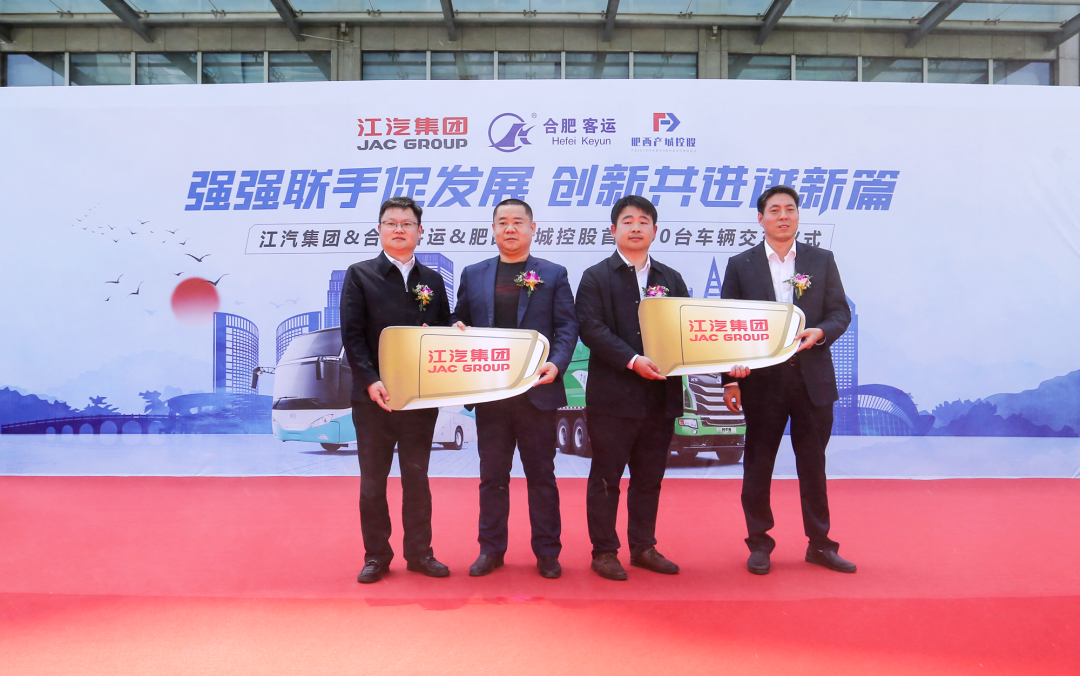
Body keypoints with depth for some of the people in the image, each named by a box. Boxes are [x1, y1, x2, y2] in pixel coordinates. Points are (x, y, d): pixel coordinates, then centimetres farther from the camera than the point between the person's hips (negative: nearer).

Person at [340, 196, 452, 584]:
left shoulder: (432, 281, 10)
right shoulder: (360, 275, 1)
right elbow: (352, 335, -6)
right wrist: (371, 382, -17)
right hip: (373, 395, -2)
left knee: (417, 477, 11)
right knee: (373, 480, 7)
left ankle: (419, 553, 22)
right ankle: (376, 556, 20)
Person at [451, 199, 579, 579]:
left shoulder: (553, 275, 5)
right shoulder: (473, 275, 11)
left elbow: (567, 326, 0)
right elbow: (459, 320, 15)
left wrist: (557, 364, -16)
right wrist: (457, 330, -9)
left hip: (537, 390, -2)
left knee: (541, 474, 7)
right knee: (492, 474, 10)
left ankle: (547, 552, 20)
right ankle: (491, 550, 23)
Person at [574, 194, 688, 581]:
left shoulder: (671, 279, 15)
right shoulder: (596, 277, 1)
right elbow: (591, 328, -11)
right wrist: (632, 360, -21)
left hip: (661, 395, 5)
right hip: (613, 395, -4)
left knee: (650, 476, 13)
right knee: (606, 476, 4)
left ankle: (643, 547, 26)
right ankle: (604, 551, 16)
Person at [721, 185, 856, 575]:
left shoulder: (822, 260, 9)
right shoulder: (740, 265, 4)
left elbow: (840, 312, 6)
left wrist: (820, 332, -17)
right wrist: (730, 379, -6)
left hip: (813, 378, 2)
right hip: (762, 380, -1)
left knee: (813, 464, 10)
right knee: (758, 465, 6)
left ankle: (819, 544, 23)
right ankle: (759, 544, 19)